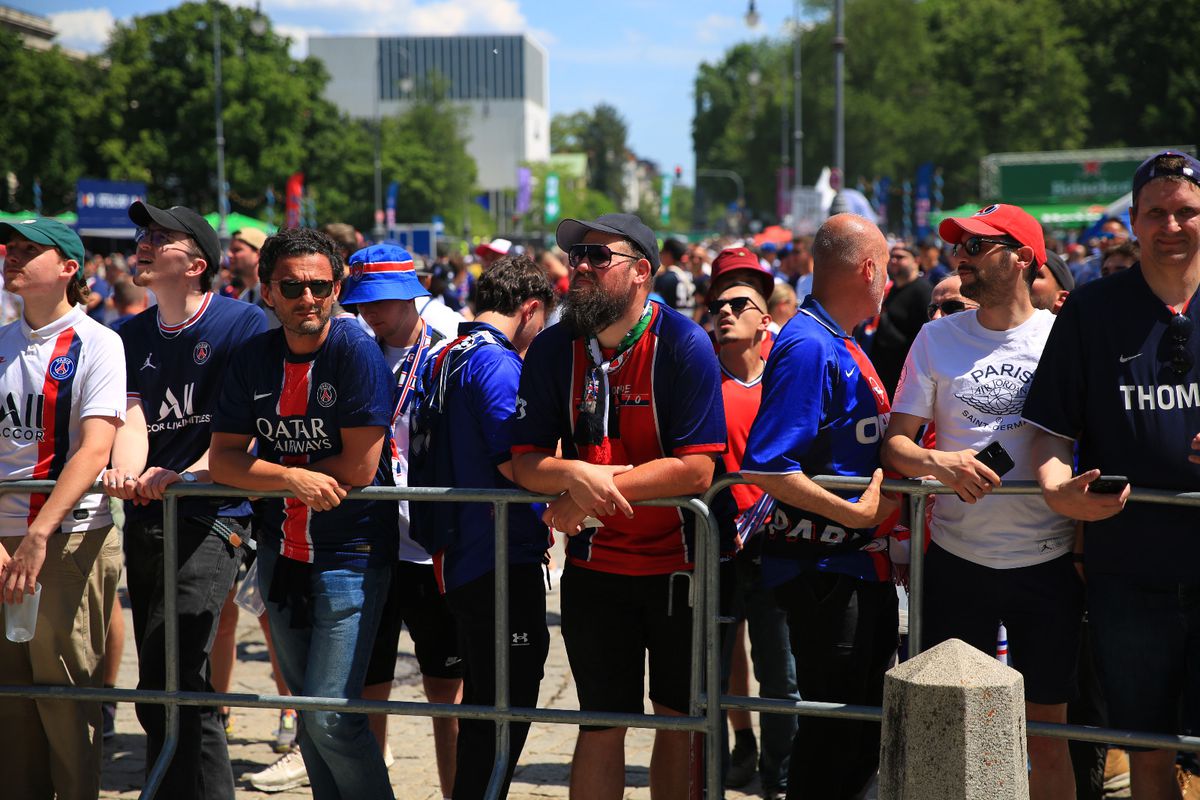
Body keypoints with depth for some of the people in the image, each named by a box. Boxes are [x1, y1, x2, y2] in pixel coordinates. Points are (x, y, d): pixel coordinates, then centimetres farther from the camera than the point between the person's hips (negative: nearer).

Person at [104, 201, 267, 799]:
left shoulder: (243, 324, -4)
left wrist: (181, 475, -23)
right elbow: (132, 414, 2)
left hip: (210, 519, -7)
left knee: (170, 679, -19)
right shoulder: (133, 336, 14)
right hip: (145, 522, 7)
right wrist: (127, 473, -20)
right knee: (159, 690, 13)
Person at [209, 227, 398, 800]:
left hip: (350, 556, -6)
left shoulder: (356, 350, -14)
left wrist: (267, 471, -6)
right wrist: (295, 479, -19)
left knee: (330, 717, -11)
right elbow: (222, 460, -1)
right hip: (282, 552, 6)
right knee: (307, 707, 14)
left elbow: (359, 467, -18)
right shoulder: (253, 358, 2)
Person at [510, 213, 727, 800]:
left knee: (681, 723, 10)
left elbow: (695, 468, -21)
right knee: (601, 725, 8)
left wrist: (596, 491, -23)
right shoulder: (552, 350, -2)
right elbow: (524, 461, -3)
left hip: (681, 564, -2)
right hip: (594, 568, 3)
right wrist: (573, 475, -25)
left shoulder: (683, 346, -14)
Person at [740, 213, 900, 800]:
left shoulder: (842, 344, 13)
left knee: (869, 726, 17)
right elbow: (766, 467, -26)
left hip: (863, 564, 10)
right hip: (822, 568, -10)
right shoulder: (808, 346, -18)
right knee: (834, 729, -3)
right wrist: (857, 513, -22)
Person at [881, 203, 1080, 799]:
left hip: (1049, 564, -1)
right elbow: (894, 442, 4)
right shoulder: (938, 338, 4)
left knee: (1046, 731, 7)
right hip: (957, 562, 1)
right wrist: (938, 463, -18)